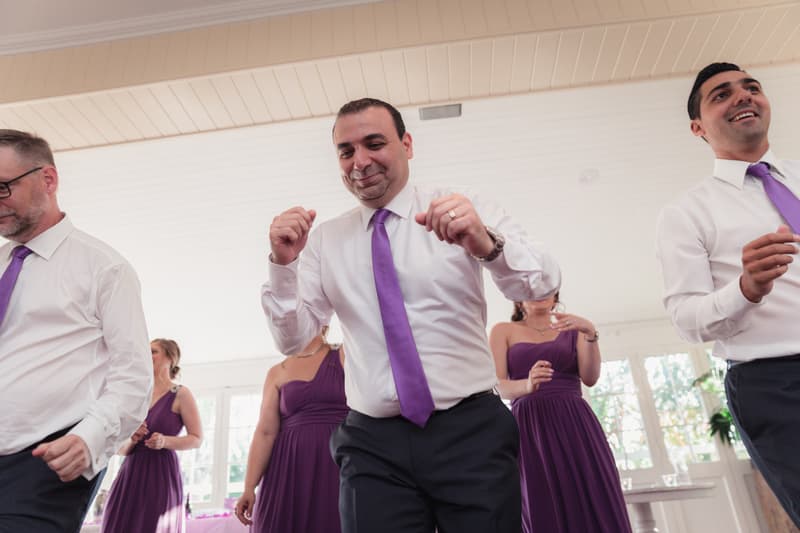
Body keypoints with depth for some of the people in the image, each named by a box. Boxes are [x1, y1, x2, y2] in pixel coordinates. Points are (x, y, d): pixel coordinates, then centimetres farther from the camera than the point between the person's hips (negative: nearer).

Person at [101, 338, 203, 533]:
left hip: (161, 474, -5)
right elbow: (121, 450, 13)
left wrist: (165, 441, -18)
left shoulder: (180, 394, -2)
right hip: (130, 474, 5)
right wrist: (131, 440, -9)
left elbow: (197, 439, -4)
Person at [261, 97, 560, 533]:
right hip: (373, 444, 2)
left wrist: (487, 245, -31)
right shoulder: (324, 240, 7)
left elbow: (543, 284, -10)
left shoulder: (468, 212, 1)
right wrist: (282, 265, -13)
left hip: (471, 431, -1)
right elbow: (292, 339, 4)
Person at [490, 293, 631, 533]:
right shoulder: (503, 330, 10)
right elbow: (497, 385, -2)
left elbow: (590, 378, -1)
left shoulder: (572, 331, 14)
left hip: (575, 425, 2)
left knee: (596, 510, -6)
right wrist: (527, 385, -24)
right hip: (530, 429, -1)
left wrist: (590, 333, -17)